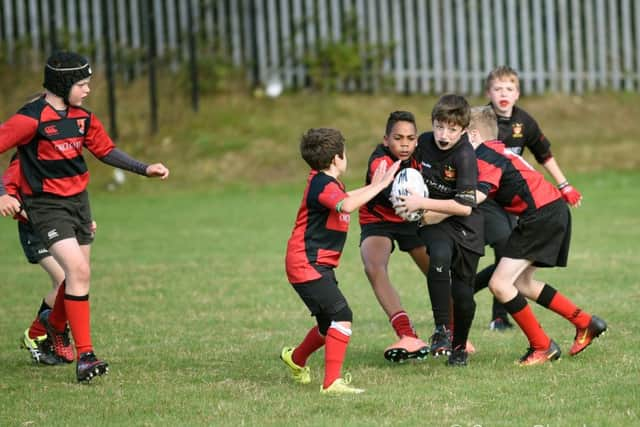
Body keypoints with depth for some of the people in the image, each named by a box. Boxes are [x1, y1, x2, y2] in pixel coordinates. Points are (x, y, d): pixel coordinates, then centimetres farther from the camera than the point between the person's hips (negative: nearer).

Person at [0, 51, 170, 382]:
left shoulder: (82, 117, 5)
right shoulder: (31, 119, -19)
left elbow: (105, 150, 17)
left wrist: (145, 169, 8)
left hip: (78, 201, 7)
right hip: (47, 206, -7)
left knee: (78, 273, 15)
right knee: (78, 271, -20)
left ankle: (55, 324, 46)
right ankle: (84, 355, -16)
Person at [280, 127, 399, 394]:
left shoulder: (326, 183, 15)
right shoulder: (321, 184, -17)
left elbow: (343, 198, 38)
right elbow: (346, 206, -37)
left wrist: (373, 186, 30)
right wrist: (378, 187, -29)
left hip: (319, 265, 11)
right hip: (307, 264, -11)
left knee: (329, 325, 22)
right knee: (341, 315, -21)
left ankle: (296, 359, 48)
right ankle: (331, 382, -25)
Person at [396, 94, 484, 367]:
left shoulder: (465, 156, -22)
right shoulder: (424, 142, -4)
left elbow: (464, 207, -26)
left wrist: (421, 204, -26)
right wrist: (410, 195, 4)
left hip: (464, 226, -3)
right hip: (433, 221, 3)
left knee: (462, 291, -1)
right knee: (439, 257, -30)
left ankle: (459, 346, 26)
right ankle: (441, 329, -24)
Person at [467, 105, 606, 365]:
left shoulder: (484, 156, -11)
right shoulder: (497, 151, 19)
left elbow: (478, 195, -28)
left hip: (542, 215, -10)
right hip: (553, 210, 10)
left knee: (499, 284, -9)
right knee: (521, 282, 22)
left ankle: (542, 347, -1)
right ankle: (586, 324, 27)